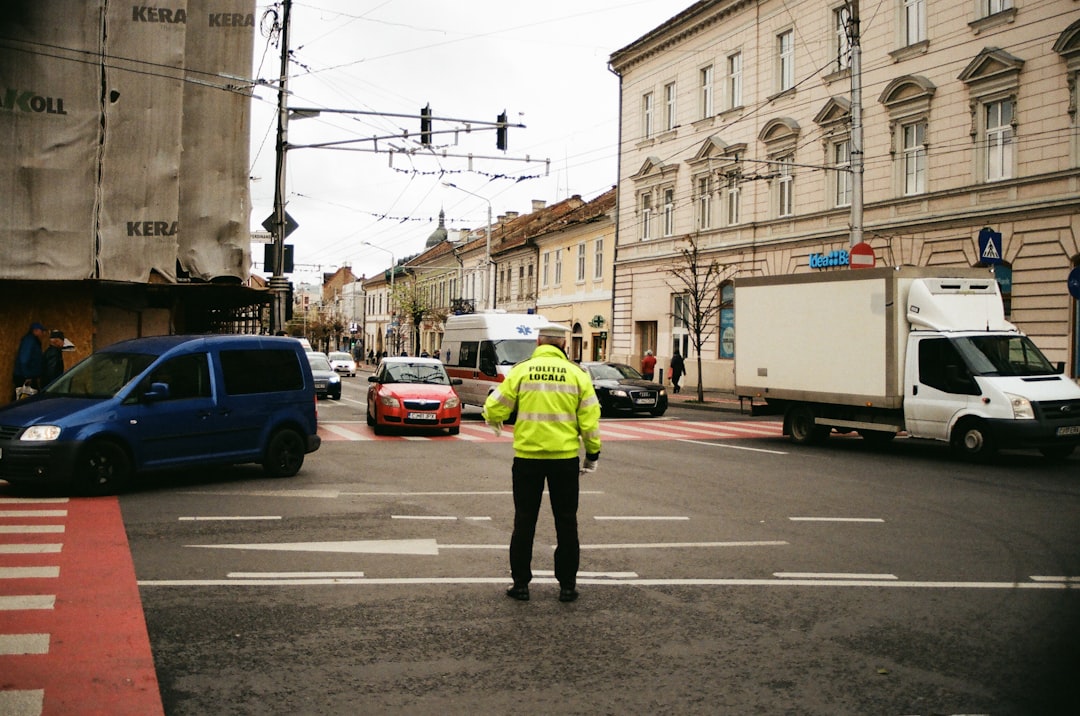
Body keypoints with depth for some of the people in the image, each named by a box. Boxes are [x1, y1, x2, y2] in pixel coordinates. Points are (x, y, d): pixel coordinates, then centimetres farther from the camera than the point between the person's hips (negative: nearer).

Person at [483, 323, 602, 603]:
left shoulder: (521, 370, -3)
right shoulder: (577, 374, 0)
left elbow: (494, 408, -2)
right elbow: (590, 420, -1)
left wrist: (494, 421, 22)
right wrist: (592, 454, 11)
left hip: (527, 456, 0)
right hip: (565, 457, 1)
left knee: (525, 520, 11)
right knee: (566, 522, 12)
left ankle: (521, 583, 14)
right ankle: (567, 585, 16)